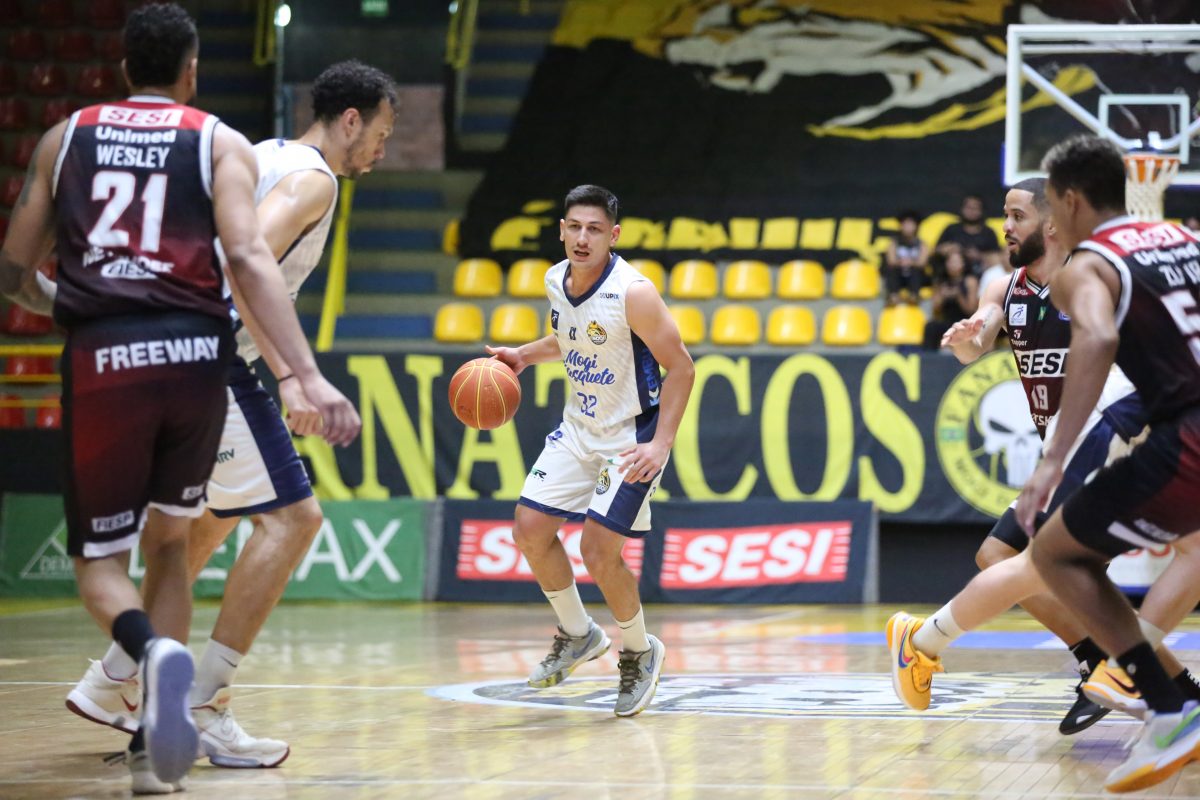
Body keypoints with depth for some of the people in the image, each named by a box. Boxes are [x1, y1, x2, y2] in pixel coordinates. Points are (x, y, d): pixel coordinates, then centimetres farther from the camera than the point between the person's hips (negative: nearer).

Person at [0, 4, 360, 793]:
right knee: (168, 542, 21)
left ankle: (154, 650, -25)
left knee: (100, 561, 9)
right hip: (193, 355, 1)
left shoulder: (65, 138, 15)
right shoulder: (220, 143, 9)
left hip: (102, 360, 0)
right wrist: (310, 375, -14)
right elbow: (250, 259, -8)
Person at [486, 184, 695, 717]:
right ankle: (578, 636, 24)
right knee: (530, 530, 3)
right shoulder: (557, 281, -2)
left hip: (632, 436, -7)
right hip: (579, 427, 7)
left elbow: (680, 367, -20)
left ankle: (640, 653, 12)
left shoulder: (632, 293, -25)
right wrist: (524, 355, 4)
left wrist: (661, 445, -27)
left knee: (599, 553, -13)